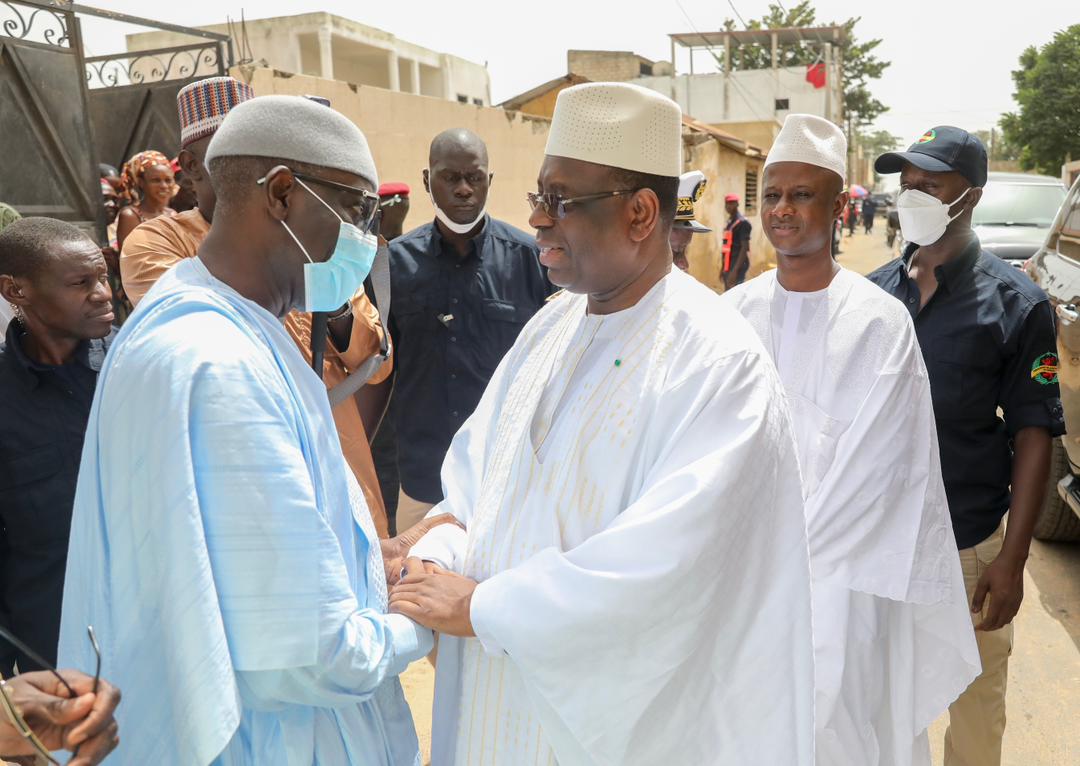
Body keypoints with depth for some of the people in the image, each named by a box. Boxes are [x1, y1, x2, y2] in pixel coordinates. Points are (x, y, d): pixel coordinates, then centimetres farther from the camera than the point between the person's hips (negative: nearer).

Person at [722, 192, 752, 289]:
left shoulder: (742, 222, -12)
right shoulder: (729, 222, 15)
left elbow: (745, 248, -17)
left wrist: (735, 270, -22)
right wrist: (723, 267, 19)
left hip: (738, 265, -9)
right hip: (728, 265, 9)